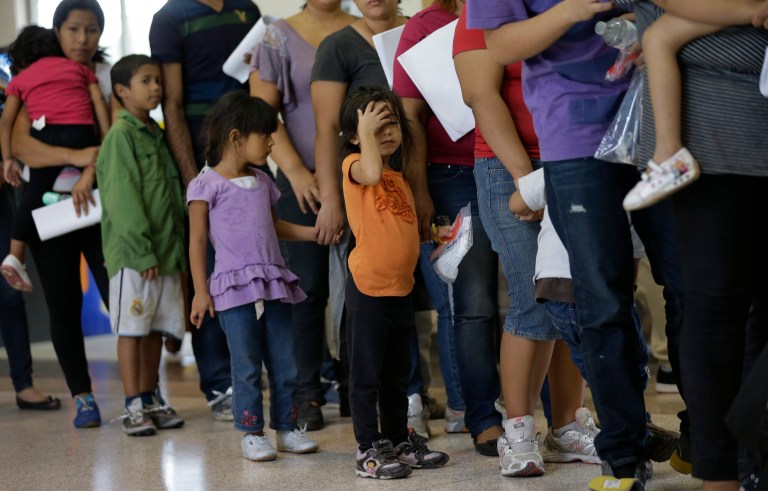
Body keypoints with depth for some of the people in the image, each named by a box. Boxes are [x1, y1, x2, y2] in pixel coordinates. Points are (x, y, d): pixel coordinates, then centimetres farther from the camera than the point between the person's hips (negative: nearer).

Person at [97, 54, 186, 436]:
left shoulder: (156, 135, 17)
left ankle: (151, 399, 19)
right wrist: (141, 251, -19)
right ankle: (133, 406, -1)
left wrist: (179, 249, 13)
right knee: (132, 328, -4)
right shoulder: (121, 135, -8)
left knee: (156, 328, 11)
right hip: (131, 254, -8)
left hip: (165, 252, 8)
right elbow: (122, 197, -15)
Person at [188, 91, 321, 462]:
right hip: (234, 288, -6)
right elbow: (197, 241, -4)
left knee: (284, 363, 7)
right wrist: (200, 292, -7)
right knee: (247, 365, -2)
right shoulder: (207, 185, -5)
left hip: (273, 284, 6)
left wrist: (315, 233, 18)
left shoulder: (261, 182, 15)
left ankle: (286, 428, 17)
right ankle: (252, 433, 7)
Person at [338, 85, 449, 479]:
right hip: (368, 288, -8)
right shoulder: (354, 165, -7)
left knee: (397, 375, 17)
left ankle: (399, 442, 26)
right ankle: (368, 449, 5)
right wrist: (366, 131, -21)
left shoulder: (399, 177, 16)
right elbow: (372, 172, -32)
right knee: (366, 375, 0)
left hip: (401, 288, 8)